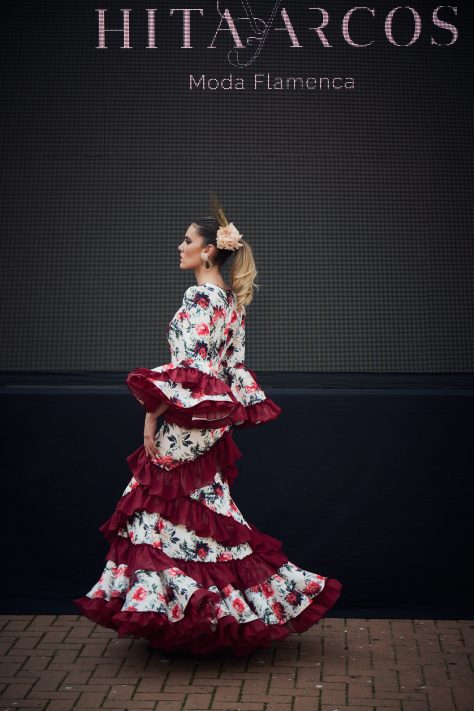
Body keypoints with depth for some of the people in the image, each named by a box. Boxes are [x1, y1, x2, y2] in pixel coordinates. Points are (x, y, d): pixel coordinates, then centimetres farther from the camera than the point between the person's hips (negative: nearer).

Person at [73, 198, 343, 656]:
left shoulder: (200, 296, -15)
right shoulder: (232, 300, 13)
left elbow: (186, 364, -21)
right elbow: (234, 364, 15)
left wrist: (153, 411, -16)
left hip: (183, 423, -10)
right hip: (213, 421, 10)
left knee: (170, 513, -2)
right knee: (204, 512, 15)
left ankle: (175, 617, 4)